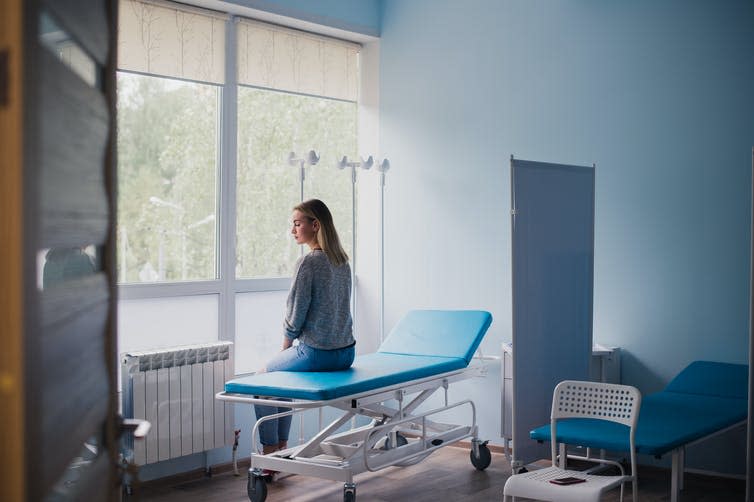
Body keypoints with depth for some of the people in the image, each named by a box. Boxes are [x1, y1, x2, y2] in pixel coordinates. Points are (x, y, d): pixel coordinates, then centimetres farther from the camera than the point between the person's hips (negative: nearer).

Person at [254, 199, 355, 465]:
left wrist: (285, 347, 5)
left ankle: (269, 454, 18)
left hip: (316, 353, -8)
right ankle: (282, 447, 30)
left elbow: (295, 315, -14)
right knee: (283, 371, 30)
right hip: (346, 353, 8)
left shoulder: (308, 262, -16)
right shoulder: (342, 261, 8)